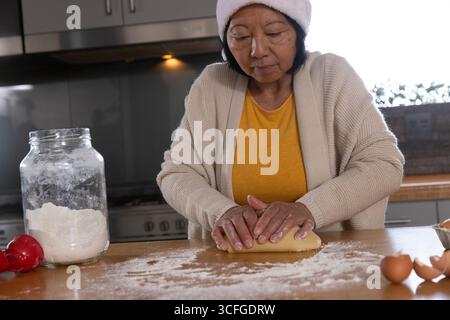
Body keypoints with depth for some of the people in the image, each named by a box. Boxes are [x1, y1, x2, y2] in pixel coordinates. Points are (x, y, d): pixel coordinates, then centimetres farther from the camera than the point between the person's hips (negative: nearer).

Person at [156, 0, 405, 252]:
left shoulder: (332, 76, -7)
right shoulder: (211, 86, -3)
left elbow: (385, 164, -12)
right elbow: (177, 175, -3)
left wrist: (310, 208, -28)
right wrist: (222, 211, -24)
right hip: (240, 258, 2)